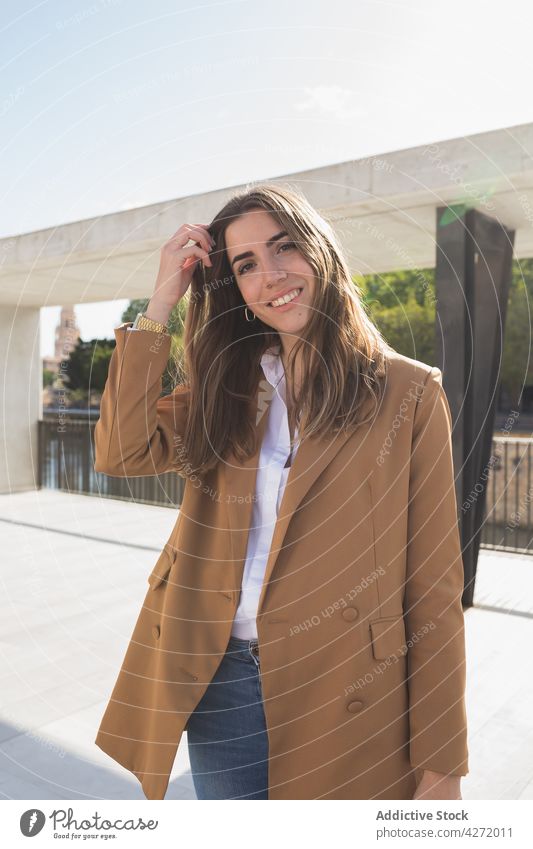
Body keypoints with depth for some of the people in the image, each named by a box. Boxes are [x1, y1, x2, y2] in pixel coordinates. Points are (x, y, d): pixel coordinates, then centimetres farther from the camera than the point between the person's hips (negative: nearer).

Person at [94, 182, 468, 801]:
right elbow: (120, 452, -10)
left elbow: (435, 585, -7)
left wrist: (440, 760, -5)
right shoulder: (226, 384, 5)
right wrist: (161, 303, -8)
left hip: (345, 696, -3)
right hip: (219, 682, 4)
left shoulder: (408, 391, -7)